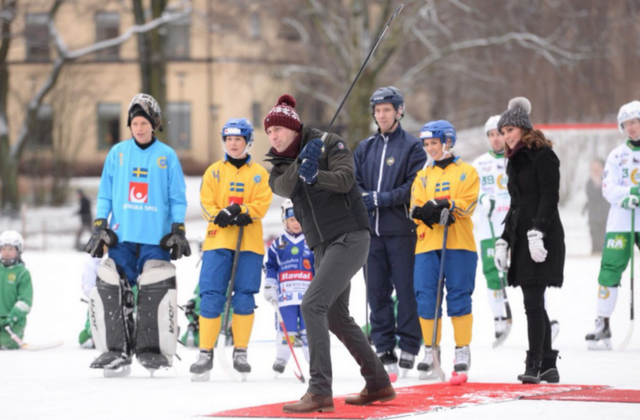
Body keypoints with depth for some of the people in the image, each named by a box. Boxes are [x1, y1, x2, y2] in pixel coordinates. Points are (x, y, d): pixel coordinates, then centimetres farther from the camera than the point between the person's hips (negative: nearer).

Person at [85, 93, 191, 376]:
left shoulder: (167, 156, 5)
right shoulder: (118, 153, 9)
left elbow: (177, 198, 8)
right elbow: (105, 194, 13)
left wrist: (178, 230, 1)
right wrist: (99, 226, 5)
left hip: (156, 238, -2)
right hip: (121, 236, 2)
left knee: (157, 291, -11)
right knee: (109, 290, -5)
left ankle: (152, 349, -1)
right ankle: (116, 350, 2)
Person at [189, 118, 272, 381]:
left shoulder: (259, 174, 9)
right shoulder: (213, 172, 11)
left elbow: (262, 205, -2)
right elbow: (207, 206, 2)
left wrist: (240, 211, -19)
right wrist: (224, 217, -17)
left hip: (249, 243, 0)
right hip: (217, 240, 0)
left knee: (244, 298, -2)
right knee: (211, 297, -6)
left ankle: (240, 352, 8)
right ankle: (206, 353, -3)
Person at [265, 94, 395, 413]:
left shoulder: (328, 144, -7)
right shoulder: (281, 164, 10)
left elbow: (345, 179, -21)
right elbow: (283, 187, -11)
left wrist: (316, 176, -38)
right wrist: (300, 167, -28)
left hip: (349, 237, -9)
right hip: (322, 245, 9)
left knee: (313, 304, -20)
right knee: (336, 316, 15)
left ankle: (320, 392, -24)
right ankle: (379, 384, 29)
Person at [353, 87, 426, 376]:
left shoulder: (412, 147, 0)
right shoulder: (365, 148, 16)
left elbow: (415, 187, -9)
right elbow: (353, 183, 14)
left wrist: (381, 198, -15)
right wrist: (362, 198, -8)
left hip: (402, 229, -5)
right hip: (371, 229, 5)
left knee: (406, 289, -3)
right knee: (377, 291, 5)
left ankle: (409, 348, 2)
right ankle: (384, 349, 11)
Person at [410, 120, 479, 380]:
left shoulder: (466, 172, 9)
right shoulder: (423, 176, 19)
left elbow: (467, 204, -5)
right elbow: (416, 209, 5)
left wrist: (444, 206, -20)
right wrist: (430, 212, -17)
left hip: (459, 244, -3)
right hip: (427, 244, 3)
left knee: (459, 297, -4)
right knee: (426, 297, -3)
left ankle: (463, 351, 4)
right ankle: (431, 350, 7)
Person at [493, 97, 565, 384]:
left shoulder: (543, 155, -6)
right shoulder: (515, 161, 20)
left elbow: (549, 197, -15)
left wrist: (538, 231, -24)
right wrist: (503, 241, 20)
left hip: (542, 238, -9)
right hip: (522, 239, 9)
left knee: (533, 302, -12)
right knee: (534, 304, 8)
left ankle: (534, 364, -13)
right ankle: (547, 365, 13)